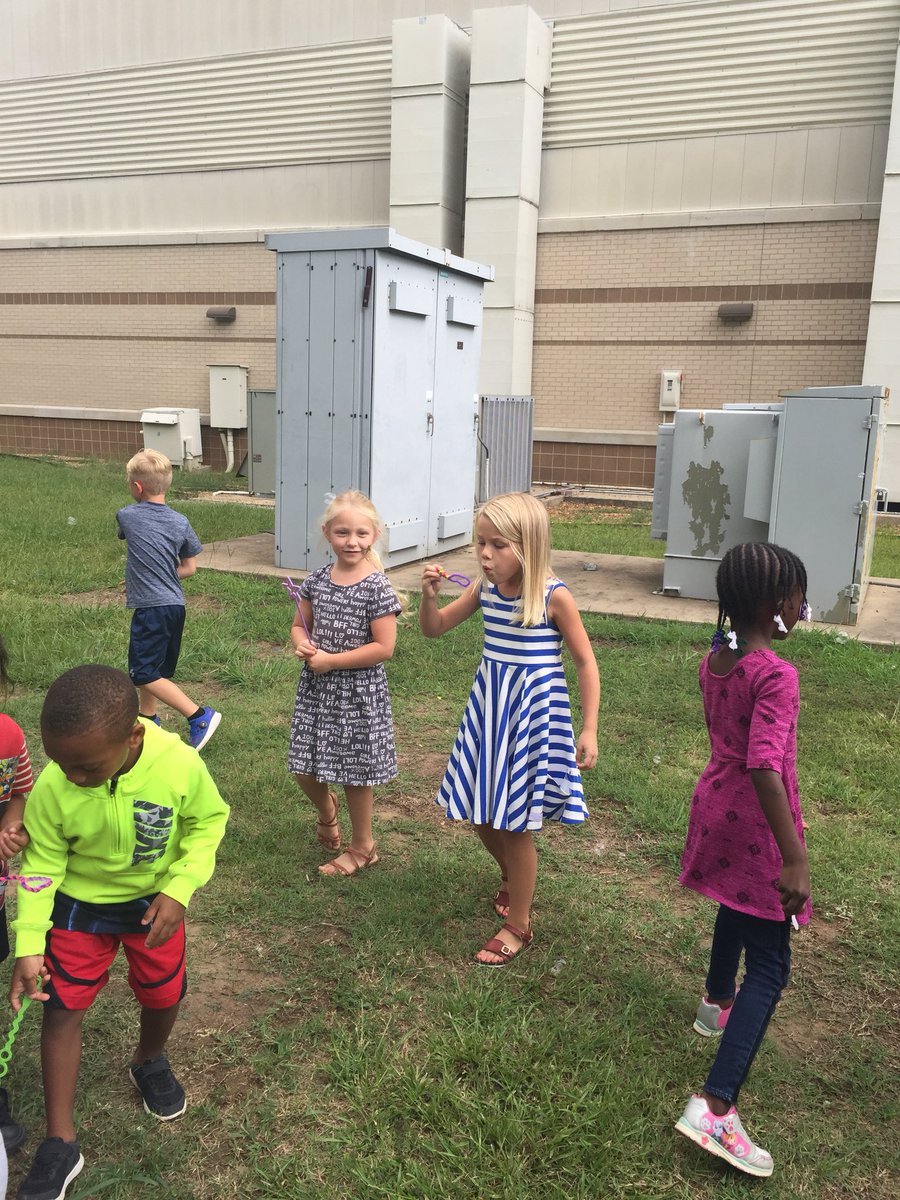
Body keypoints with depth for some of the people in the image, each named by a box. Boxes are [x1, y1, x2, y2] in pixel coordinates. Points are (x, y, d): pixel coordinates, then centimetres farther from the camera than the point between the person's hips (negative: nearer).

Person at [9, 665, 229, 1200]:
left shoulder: (180, 764, -32)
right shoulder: (52, 787, -29)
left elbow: (207, 822, -14)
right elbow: (41, 863, -15)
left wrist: (178, 889, -23)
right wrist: (29, 944, -17)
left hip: (155, 901, 1)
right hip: (80, 904, 0)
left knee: (164, 996, 16)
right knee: (62, 1010, 3)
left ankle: (150, 1062, 52)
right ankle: (61, 1143, 22)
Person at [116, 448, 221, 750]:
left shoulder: (127, 516, -6)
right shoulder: (180, 522, 3)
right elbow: (189, 568, 7)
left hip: (151, 608, -7)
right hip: (176, 604, 7)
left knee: (143, 674, -3)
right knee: (154, 667, 20)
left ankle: (199, 715, -10)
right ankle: (147, 720, 33)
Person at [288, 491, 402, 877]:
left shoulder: (377, 588, -15)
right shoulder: (316, 581, 1)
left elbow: (383, 647, -18)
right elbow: (299, 626, 12)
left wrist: (330, 661, -19)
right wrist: (302, 644, -12)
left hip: (358, 691, -5)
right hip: (316, 688, 5)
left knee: (356, 773, 9)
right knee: (305, 770, 12)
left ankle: (362, 846, 30)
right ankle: (326, 809, 46)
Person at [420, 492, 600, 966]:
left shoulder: (554, 597, -17)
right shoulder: (485, 588, -3)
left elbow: (586, 663, -9)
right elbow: (433, 628, 8)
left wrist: (589, 729, -12)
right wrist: (429, 594, -14)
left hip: (533, 713, -6)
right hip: (489, 707, 6)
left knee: (513, 823, 2)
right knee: (481, 813, 15)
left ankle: (518, 924, 22)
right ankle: (512, 877, 46)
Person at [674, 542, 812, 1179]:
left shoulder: (713, 661, 0)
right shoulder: (776, 674, -25)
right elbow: (765, 767, -32)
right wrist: (796, 857, -31)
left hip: (716, 806, 9)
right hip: (758, 826, -8)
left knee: (737, 908, 33)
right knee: (769, 965, -2)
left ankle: (719, 1002, 57)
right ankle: (716, 1105, -8)